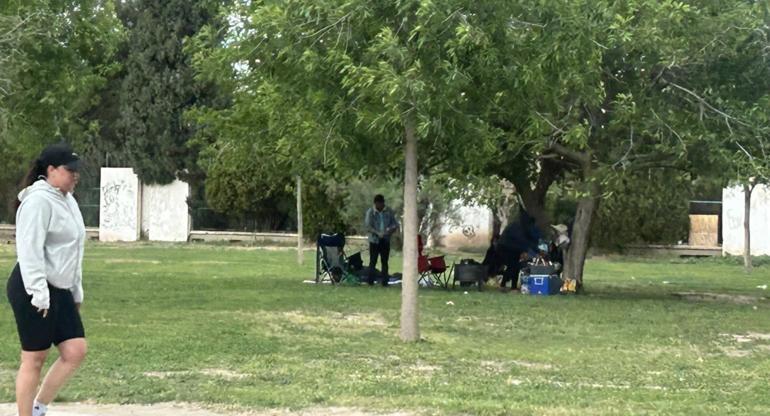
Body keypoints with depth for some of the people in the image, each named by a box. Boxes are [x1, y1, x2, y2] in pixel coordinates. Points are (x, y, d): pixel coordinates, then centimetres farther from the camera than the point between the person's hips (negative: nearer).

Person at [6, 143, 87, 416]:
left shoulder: (67, 200, 15)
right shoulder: (39, 200, -15)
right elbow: (29, 249, -21)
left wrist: (77, 291, 22)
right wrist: (39, 292, -24)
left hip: (60, 290, 9)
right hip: (33, 291, -9)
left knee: (75, 351, 2)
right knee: (34, 359, -2)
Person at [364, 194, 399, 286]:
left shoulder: (388, 212, 6)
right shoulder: (370, 212, -3)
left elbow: (395, 224, 9)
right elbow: (367, 226, -12)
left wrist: (391, 230, -14)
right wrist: (377, 233, -24)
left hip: (385, 240, 3)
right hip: (374, 240, -3)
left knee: (385, 261, 5)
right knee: (373, 261, -1)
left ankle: (385, 281, 8)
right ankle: (370, 281, 2)